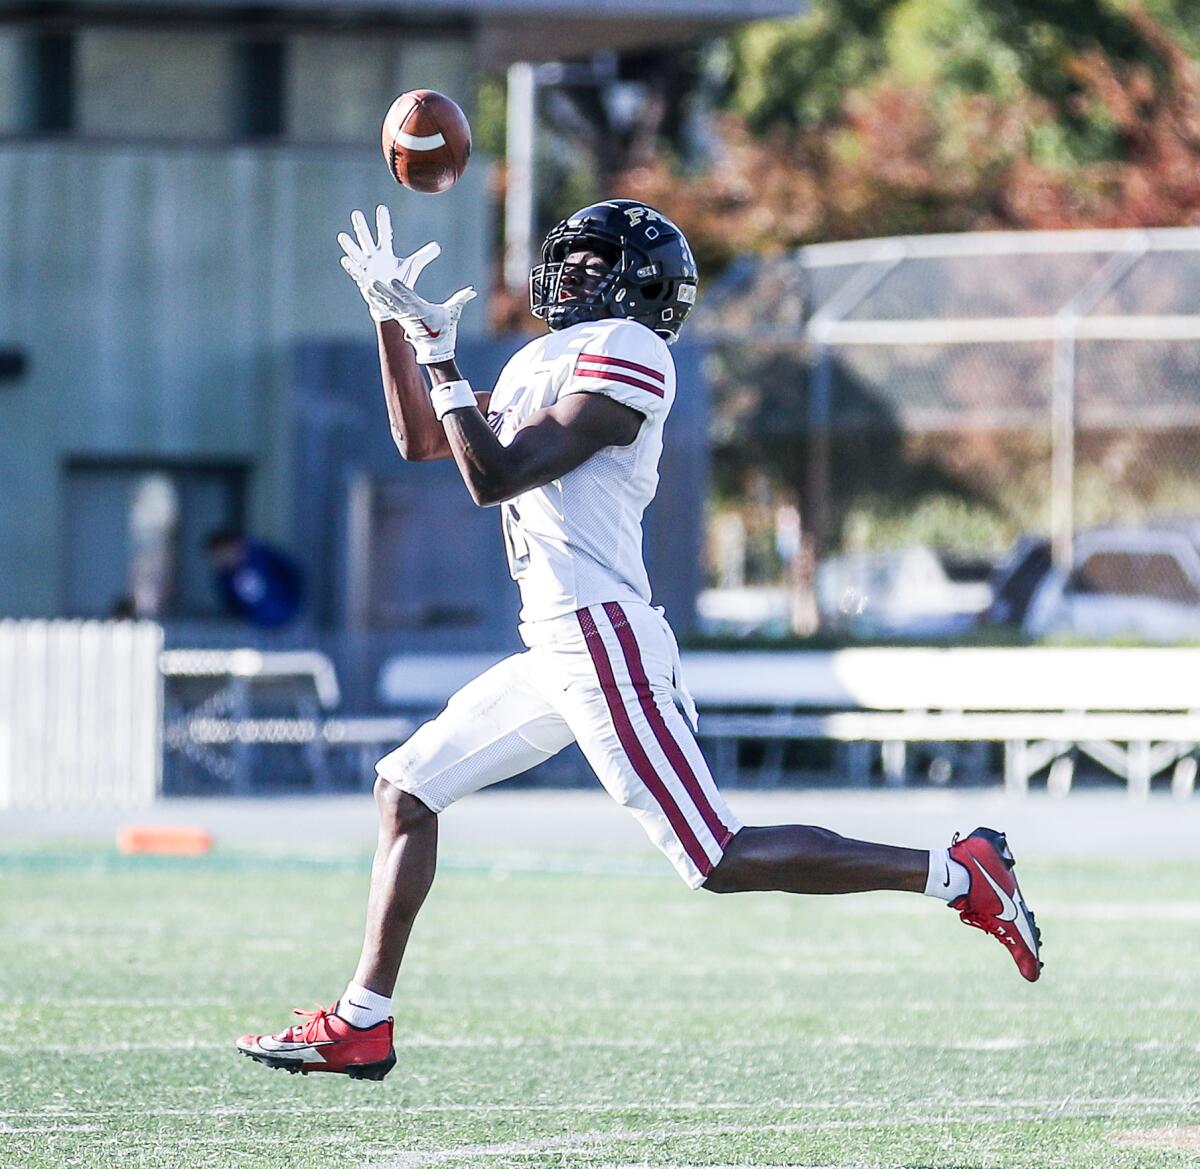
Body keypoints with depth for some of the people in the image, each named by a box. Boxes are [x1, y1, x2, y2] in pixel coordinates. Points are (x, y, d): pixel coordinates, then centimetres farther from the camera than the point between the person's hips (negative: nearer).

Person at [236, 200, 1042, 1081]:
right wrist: (393, 319, 22)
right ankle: (362, 1025, 14)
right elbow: (421, 441, 29)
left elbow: (493, 477, -16)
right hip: (562, 652, 10)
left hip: (603, 639, -10)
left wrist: (440, 358, -11)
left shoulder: (625, 355, -9)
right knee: (406, 789, 11)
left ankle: (956, 872, -8)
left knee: (724, 861, -13)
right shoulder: (544, 364, 19)